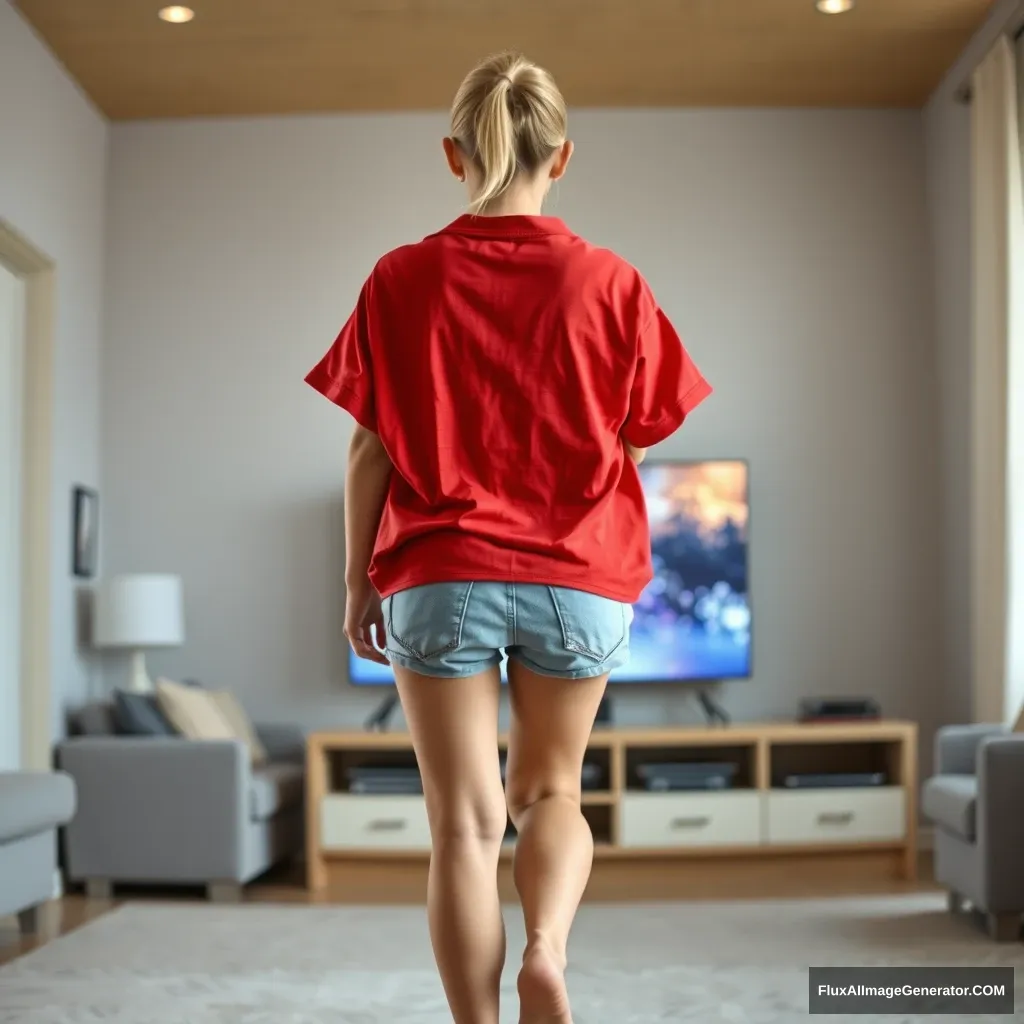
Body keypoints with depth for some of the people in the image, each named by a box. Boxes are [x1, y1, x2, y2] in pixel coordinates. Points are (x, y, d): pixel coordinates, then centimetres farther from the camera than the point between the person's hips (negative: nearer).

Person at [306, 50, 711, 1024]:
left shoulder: (401, 280, -1)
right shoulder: (609, 282, -2)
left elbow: (368, 449, -1)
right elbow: (636, 444, 2)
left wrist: (358, 582, 7)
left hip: (439, 578, 0)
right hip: (577, 579, 1)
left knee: (464, 821, 5)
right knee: (548, 791, 18)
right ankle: (547, 946, -7)